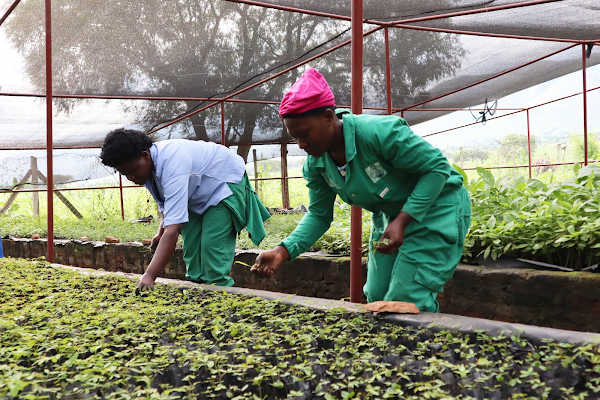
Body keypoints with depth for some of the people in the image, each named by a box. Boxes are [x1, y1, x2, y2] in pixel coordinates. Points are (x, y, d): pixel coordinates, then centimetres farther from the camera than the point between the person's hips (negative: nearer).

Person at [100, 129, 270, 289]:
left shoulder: (172, 165, -42)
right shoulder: (144, 165, -13)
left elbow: (173, 229, -50)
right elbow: (166, 203, 9)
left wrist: (149, 276, -55)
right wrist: (161, 231, -8)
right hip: (197, 194, 9)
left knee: (212, 246, -20)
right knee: (191, 246, 4)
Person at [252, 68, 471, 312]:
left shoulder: (379, 132, -31)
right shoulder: (315, 164, -8)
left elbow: (437, 167, -24)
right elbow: (319, 215, 2)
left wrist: (402, 221, -31)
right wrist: (283, 252, -15)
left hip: (437, 208, -7)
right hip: (391, 217, 7)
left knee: (408, 302, -14)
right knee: (377, 299, 8)